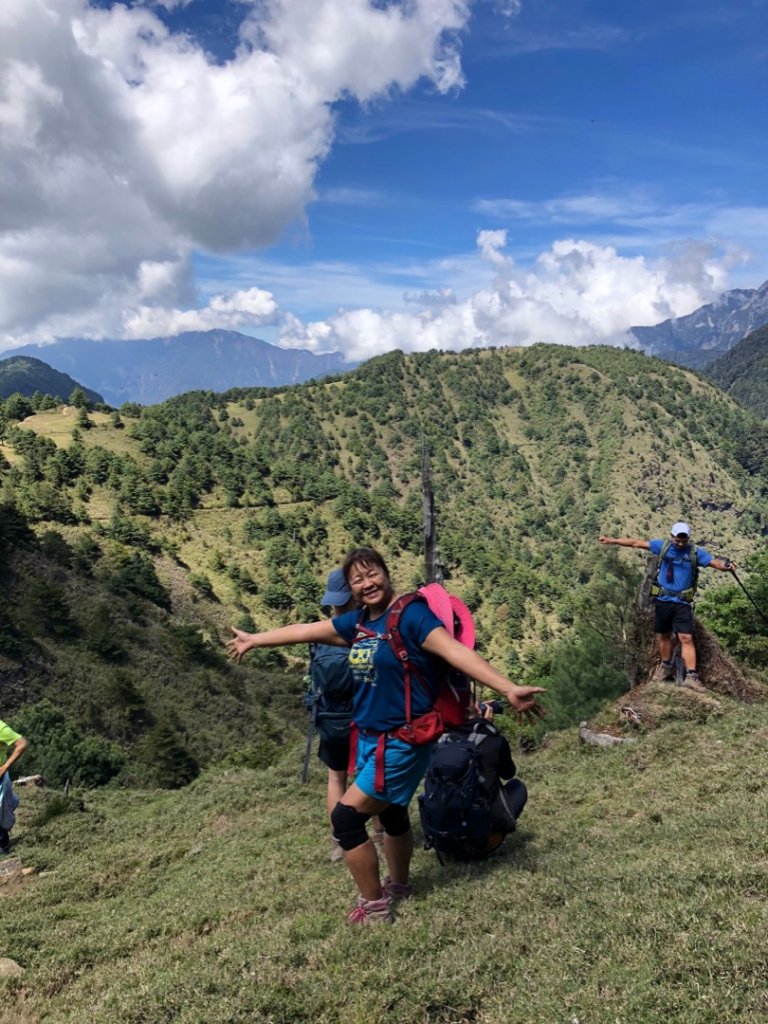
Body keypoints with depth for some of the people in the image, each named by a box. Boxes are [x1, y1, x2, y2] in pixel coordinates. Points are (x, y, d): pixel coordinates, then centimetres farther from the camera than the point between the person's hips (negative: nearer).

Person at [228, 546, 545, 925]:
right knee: (390, 813, 25)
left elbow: (456, 651, -30)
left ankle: (373, 907, 11)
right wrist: (254, 639, 27)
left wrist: (508, 689, -42)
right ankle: (398, 885, 47)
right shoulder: (357, 622, 3)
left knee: (345, 818, -7)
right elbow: (303, 631, 16)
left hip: (402, 741, -7)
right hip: (369, 737, 8)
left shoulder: (411, 614, -18)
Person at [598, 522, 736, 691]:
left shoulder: (696, 552, -3)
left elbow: (715, 562, -12)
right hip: (663, 600, 2)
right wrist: (612, 540, 4)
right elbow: (636, 542, 3)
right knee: (664, 635, 14)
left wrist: (726, 565, -35)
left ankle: (691, 676, -11)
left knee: (686, 638, -10)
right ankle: (665, 668, 32)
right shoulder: (663, 546, -1)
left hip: (683, 602, -2)